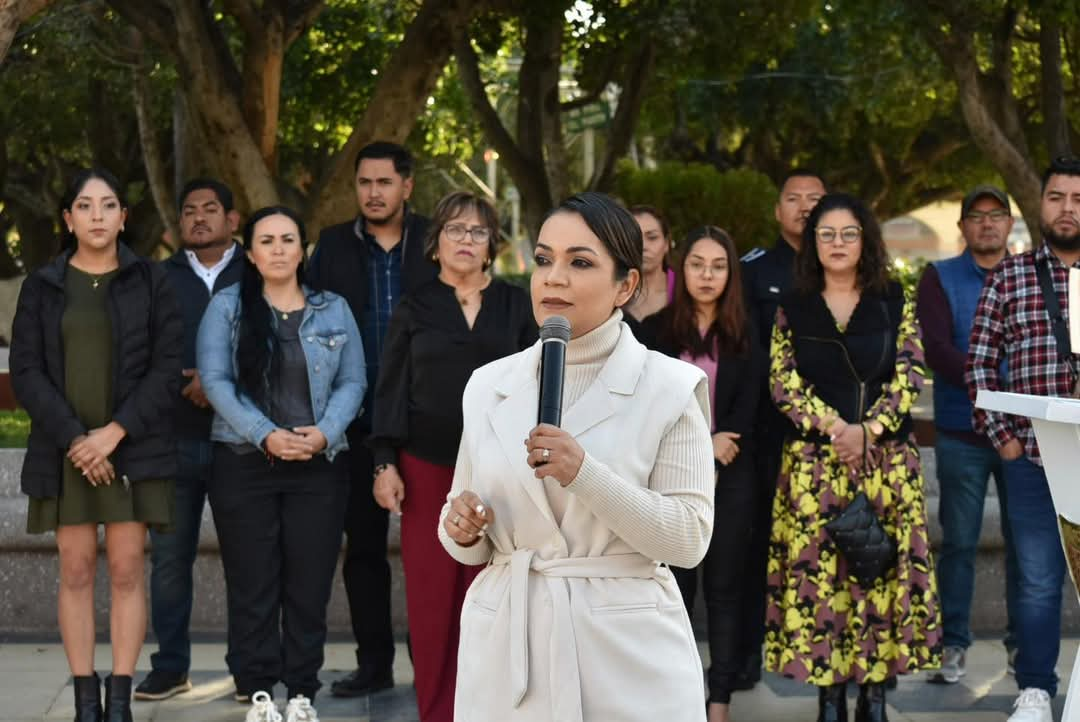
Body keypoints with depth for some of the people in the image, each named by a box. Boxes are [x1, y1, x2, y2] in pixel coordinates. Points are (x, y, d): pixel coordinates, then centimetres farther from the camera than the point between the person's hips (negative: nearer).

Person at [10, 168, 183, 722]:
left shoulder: (150, 281, 3)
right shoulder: (42, 286, 6)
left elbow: (167, 366, -2)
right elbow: (26, 371, 1)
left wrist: (115, 432, -12)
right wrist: (73, 437, -11)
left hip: (132, 448, -1)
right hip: (64, 449, 1)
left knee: (126, 571, -1)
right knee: (76, 572, 2)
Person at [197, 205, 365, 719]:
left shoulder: (334, 310, 10)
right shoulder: (226, 306, 4)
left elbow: (352, 381, 6)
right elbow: (215, 380, -5)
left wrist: (325, 432, -12)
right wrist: (265, 435, -15)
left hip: (319, 465, 2)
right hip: (244, 463, -1)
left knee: (309, 581, 2)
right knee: (252, 581, 1)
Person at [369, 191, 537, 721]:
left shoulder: (516, 306, 8)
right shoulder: (414, 308, 7)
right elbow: (391, 390, 5)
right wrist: (385, 463, -3)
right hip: (427, 467, 0)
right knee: (431, 595, -1)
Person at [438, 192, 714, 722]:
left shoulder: (669, 388, -6)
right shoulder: (488, 386, 5)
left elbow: (689, 539, -10)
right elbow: (473, 546, 12)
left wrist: (585, 474, -21)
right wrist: (460, 528, -10)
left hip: (627, 652, -3)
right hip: (505, 648, 3)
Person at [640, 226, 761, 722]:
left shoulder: (746, 334, 5)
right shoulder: (658, 329, 4)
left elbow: (747, 407, 0)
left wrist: (712, 453, -13)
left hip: (729, 473, 0)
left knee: (725, 583, 2)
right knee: (676, 583, 1)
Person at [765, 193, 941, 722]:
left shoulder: (894, 303, 7)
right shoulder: (793, 308, 7)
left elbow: (911, 372, -1)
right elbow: (783, 380, -1)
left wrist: (869, 429, -14)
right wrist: (832, 426, -14)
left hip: (886, 456, 0)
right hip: (814, 460, 0)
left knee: (882, 569, -2)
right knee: (819, 570, -2)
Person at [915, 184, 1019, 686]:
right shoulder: (940, 278, 4)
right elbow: (937, 348, -9)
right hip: (962, 433, -2)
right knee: (959, 542, 3)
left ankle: (1024, 643, 16)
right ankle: (953, 644, 10)